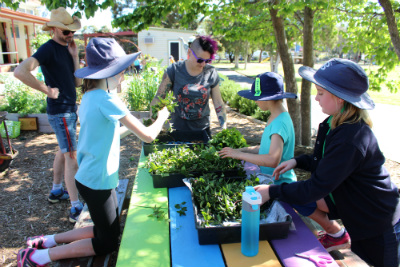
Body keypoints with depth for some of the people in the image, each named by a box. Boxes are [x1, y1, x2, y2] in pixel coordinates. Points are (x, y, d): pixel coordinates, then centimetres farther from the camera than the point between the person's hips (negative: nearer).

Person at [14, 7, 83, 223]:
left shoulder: (66, 50, 11)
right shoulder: (48, 49, -15)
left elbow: (77, 82, 4)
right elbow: (20, 71, -29)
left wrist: (74, 56, -3)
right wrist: (47, 90, -22)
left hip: (69, 110, 9)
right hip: (60, 112, -9)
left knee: (63, 151, 19)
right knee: (71, 156, -8)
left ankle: (56, 191, 37)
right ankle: (76, 209, -2)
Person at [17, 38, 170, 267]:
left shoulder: (89, 97, 5)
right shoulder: (107, 100, -23)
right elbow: (147, 136, -20)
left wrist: (129, 126, 13)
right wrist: (162, 117, -3)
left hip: (89, 177, 9)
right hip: (98, 182, -9)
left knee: (106, 231, 25)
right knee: (108, 243, 12)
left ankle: (47, 240, 28)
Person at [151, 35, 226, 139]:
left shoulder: (211, 73, -5)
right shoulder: (174, 70, -9)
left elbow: (218, 103, 1)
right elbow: (158, 98, -5)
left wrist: (224, 129, -3)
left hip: (202, 128, 1)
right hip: (178, 128, -1)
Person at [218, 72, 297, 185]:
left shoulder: (280, 123, -21)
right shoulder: (274, 118, 8)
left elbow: (273, 160, -30)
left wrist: (240, 155, -22)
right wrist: (240, 150, 5)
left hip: (279, 183, -8)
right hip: (269, 179, 8)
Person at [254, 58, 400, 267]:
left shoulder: (351, 140, -32)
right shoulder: (336, 124, -6)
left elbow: (317, 187, -29)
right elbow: (325, 163, 7)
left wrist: (272, 191, -23)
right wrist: (297, 161, -8)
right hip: (350, 197, 7)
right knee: (295, 195, 0)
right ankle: (336, 234, 18)